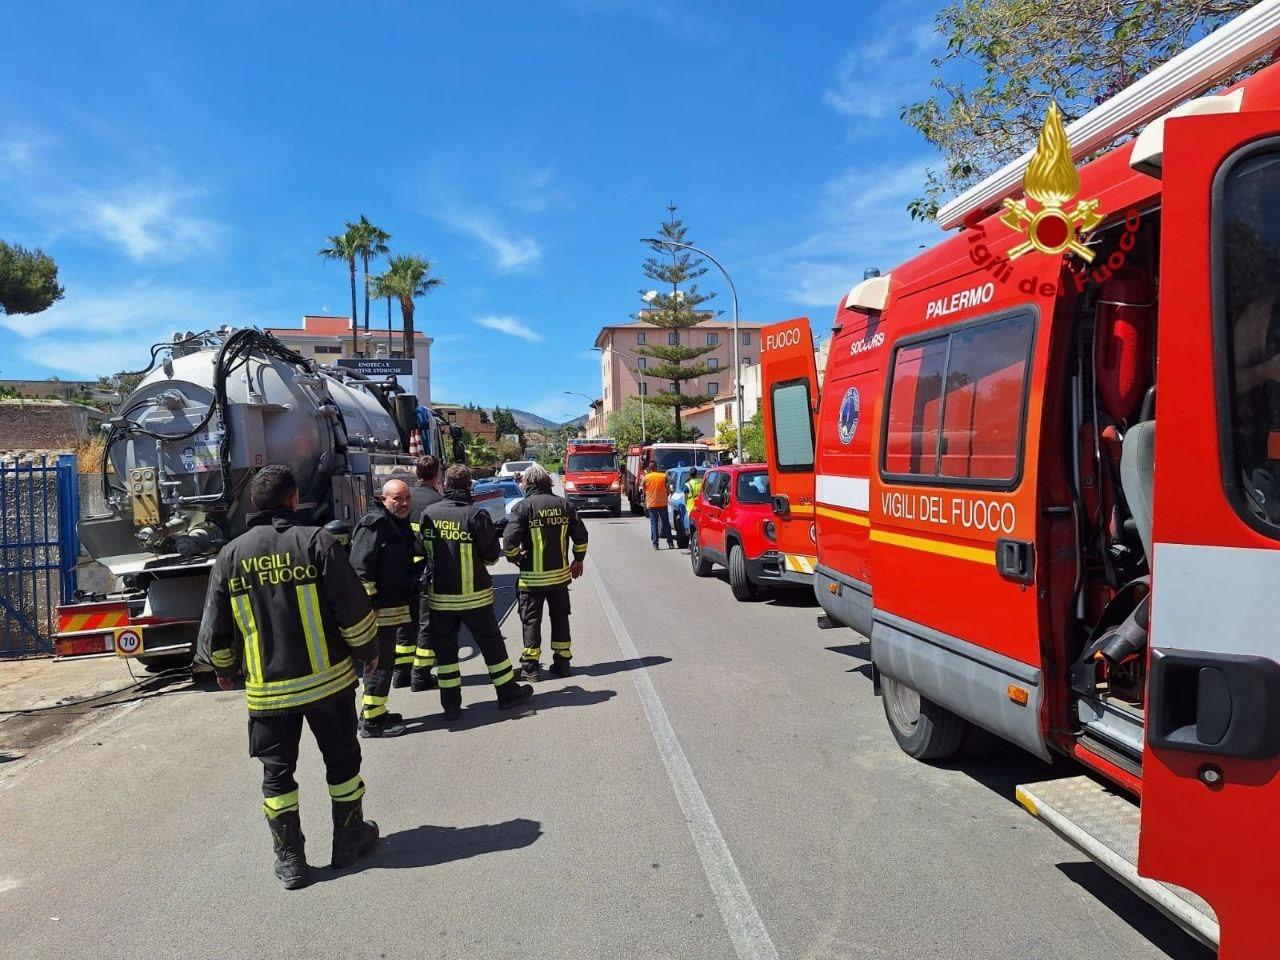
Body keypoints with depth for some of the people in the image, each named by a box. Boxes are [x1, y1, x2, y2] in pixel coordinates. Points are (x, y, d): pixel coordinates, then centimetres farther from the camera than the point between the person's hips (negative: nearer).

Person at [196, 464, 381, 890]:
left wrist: (223, 669, 23)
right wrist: (368, 651, 5)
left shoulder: (231, 555, 0)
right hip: (327, 678, -2)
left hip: (266, 689, 2)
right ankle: (349, 838, 28)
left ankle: (289, 859, 20)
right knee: (341, 758, 15)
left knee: (277, 771, 14)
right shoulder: (315, 541, -10)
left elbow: (215, 627, 5)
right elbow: (353, 608, -12)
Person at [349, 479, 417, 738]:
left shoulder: (402, 524, 15)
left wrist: (411, 601, 26)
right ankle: (371, 721, 6)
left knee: (385, 661, 17)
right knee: (380, 663, -3)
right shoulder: (374, 525, -15)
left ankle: (376, 712, 29)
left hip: (396, 607, 10)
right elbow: (360, 568, -21)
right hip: (379, 610, -10)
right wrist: (369, 606, -23)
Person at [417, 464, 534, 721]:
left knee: (445, 649, 13)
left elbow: (423, 551, 5)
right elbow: (492, 555, -9)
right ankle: (508, 693, 23)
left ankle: (450, 704, 16)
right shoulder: (477, 515, -15)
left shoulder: (428, 514, -5)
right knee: (492, 644, 12)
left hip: (438, 596, 3)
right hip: (474, 595, -2)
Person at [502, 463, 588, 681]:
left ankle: (530, 667, 10)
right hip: (561, 574, 4)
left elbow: (510, 541, -17)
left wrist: (515, 559, 2)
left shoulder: (523, 507, -11)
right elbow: (581, 535, 5)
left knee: (531, 620, 7)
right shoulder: (564, 504, 3)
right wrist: (578, 560, 18)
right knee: (560, 617, 15)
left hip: (532, 576, -4)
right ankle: (562, 662, 21)